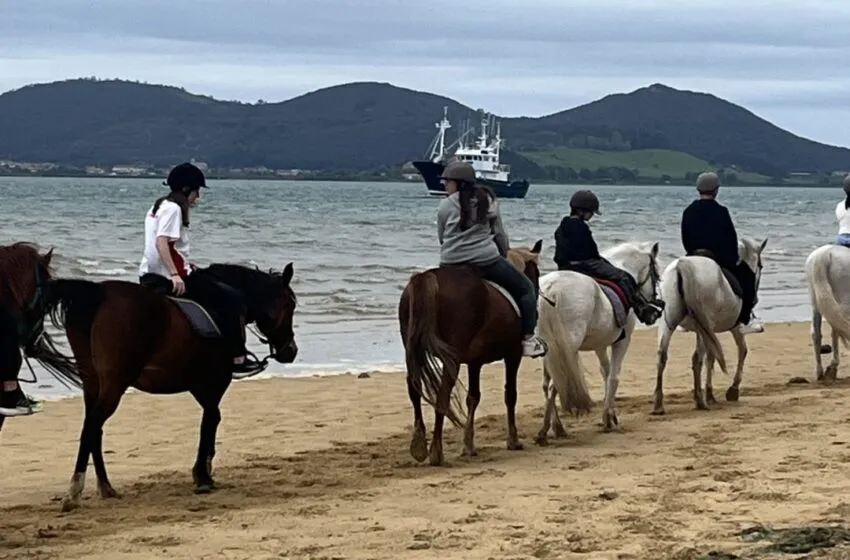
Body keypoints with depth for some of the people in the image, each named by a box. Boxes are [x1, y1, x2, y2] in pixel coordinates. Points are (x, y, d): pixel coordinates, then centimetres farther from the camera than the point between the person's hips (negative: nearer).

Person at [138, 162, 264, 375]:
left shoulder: (159, 206, 17)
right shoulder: (173, 208, -13)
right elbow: (161, 242, -26)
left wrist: (185, 266, 17)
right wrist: (175, 275, -32)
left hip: (150, 277, 11)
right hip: (168, 279, -11)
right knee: (232, 299, -1)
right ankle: (237, 358, -2)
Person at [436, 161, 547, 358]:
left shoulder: (446, 205, 2)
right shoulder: (488, 201, 8)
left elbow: (441, 238, 9)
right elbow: (500, 235, 12)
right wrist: (504, 255, 27)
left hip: (450, 265, 1)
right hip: (486, 261, 0)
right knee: (526, 289, 14)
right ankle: (528, 339, 6)